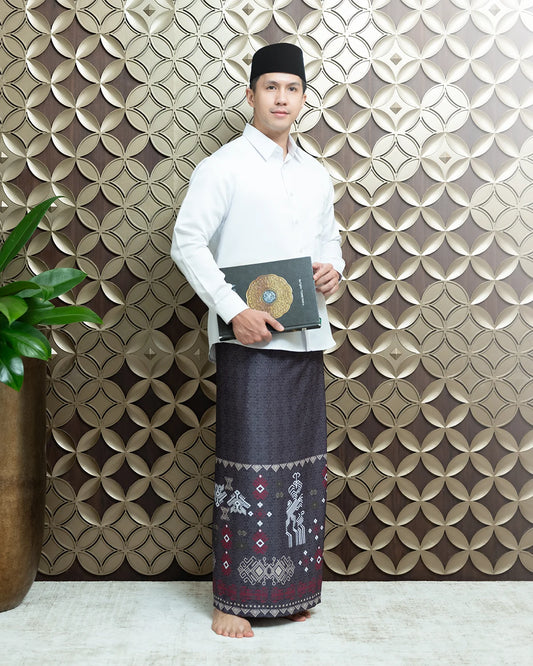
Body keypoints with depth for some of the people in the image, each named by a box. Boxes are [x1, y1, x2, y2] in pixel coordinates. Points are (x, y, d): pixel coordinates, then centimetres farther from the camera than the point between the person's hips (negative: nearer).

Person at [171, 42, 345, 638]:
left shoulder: (316, 176, 16)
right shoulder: (223, 166, -2)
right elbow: (187, 242, -8)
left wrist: (333, 269, 1)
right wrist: (234, 311, -16)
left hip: (306, 337, 6)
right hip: (249, 338, -6)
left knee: (302, 462, 9)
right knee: (247, 462, -4)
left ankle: (289, 587, 23)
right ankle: (233, 599, 9)